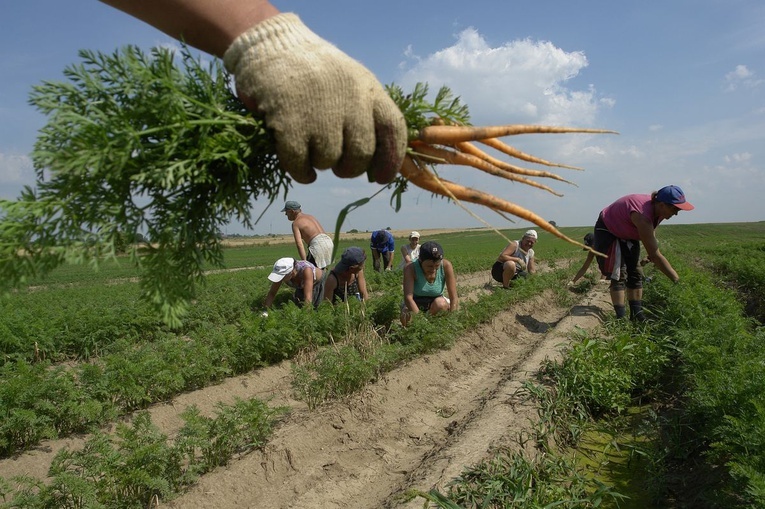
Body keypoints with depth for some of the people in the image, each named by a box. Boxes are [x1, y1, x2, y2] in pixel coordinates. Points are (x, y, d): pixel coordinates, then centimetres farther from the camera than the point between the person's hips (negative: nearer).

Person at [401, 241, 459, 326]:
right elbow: (408, 297, -37)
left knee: (440, 304, -33)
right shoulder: (410, 268, -27)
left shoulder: (446, 266, -24)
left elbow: (454, 297, -23)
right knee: (406, 318, -31)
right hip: (416, 303, 0)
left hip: (436, 301, 1)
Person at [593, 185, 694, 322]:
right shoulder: (643, 216, -39)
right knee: (618, 275, -16)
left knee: (635, 273, 3)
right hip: (608, 230, -8)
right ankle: (621, 318, -15)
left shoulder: (657, 209, -16)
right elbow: (655, 255, -36)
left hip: (628, 234, 8)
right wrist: (677, 279, -31)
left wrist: (652, 254, -8)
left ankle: (636, 315, 7)